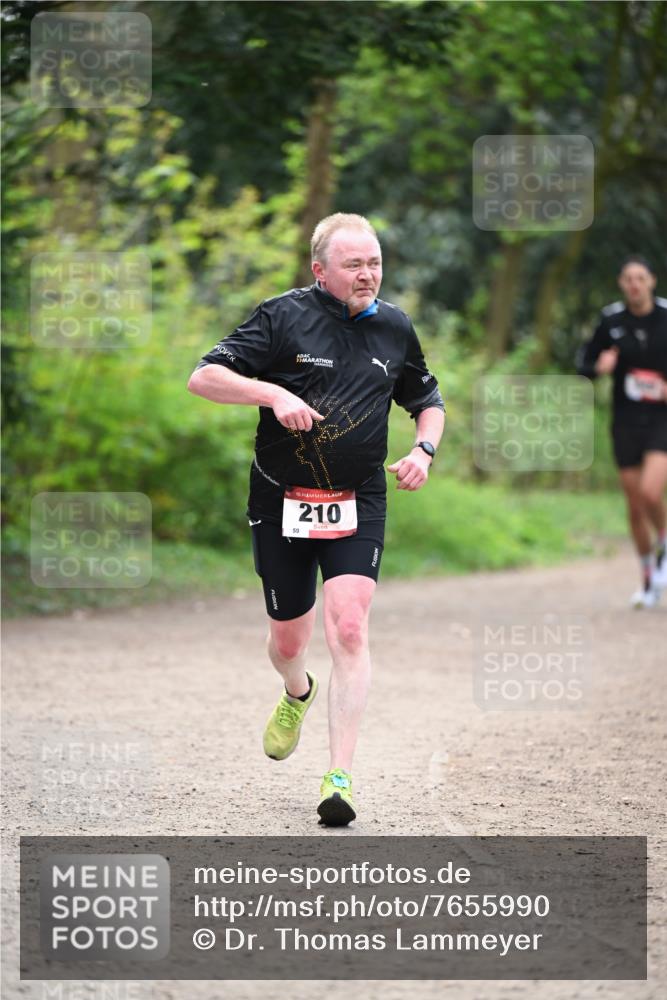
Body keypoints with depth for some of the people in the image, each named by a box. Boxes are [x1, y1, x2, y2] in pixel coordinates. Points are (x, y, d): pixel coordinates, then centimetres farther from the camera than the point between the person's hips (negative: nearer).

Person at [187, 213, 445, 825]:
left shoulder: (395, 328, 6)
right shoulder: (284, 317, -7)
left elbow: (428, 402, 21)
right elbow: (203, 378, -11)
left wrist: (424, 450, 1)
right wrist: (273, 392, -25)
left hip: (358, 504, 1)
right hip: (281, 500, -1)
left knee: (349, 630, -17)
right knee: (288, 640, 10)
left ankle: (340, 779, -17)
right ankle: (297, 694, 48)